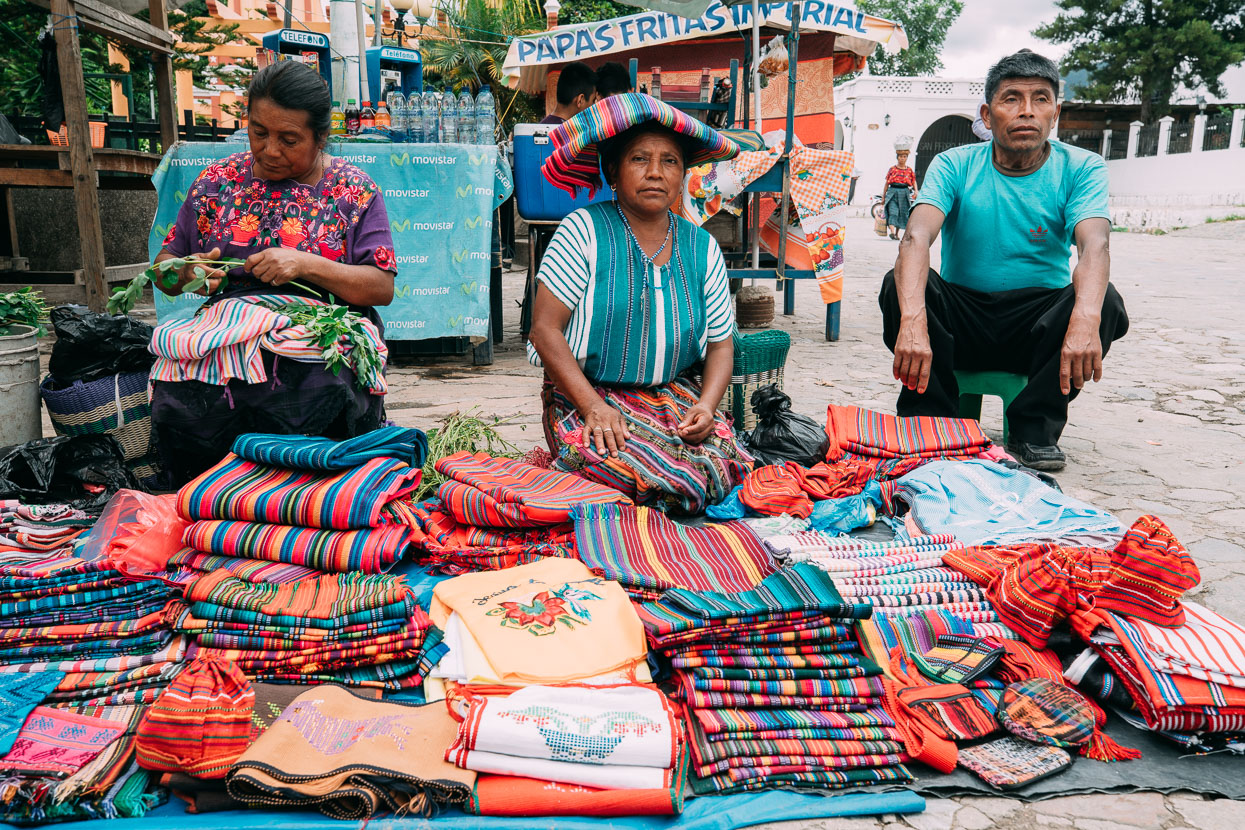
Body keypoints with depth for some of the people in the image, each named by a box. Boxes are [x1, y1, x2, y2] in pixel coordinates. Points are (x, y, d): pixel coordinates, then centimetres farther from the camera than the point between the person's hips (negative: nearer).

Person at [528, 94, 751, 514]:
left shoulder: (702, 248, 6)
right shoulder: (584, 230, -6)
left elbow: (721, 344, 9)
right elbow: (545, 329, -10)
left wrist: (706, 405, -11)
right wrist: (593, 406, -21)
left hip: (673, 395, 5)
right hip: (584, 395, -4)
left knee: (721, 467, -22)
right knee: (670, 478, -30)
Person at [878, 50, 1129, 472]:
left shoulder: (1080, 168, -5)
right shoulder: (954, 165, -6)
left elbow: (1094, 246, -24)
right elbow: (917, 236, -25)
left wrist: (1085, 320, -46)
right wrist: (913, 321, -45)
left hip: (1037, 327, 1)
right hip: (960, 321, 0)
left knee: (1104, 298, -28)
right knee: (900, 282, -26)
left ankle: (1034, 428, -14)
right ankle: (930, 421, -16)